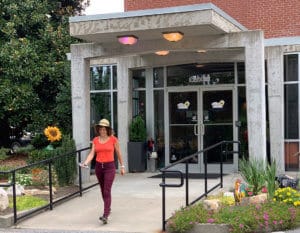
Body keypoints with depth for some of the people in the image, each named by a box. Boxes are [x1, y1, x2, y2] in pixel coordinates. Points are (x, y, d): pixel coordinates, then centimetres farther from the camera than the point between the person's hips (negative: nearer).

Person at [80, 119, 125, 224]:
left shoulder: (113, 139, -8)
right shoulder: (95, 140, 2)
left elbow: (118, 153, 2)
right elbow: (92, 154, -4)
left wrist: (122, 166, 7)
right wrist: (85, 163, -23)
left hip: (109, 167, -4)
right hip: (98, 167, 5)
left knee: (107, 191, -13)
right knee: (103, 190, 19)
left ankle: (105, 216, -18)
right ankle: (108, 208, 41)